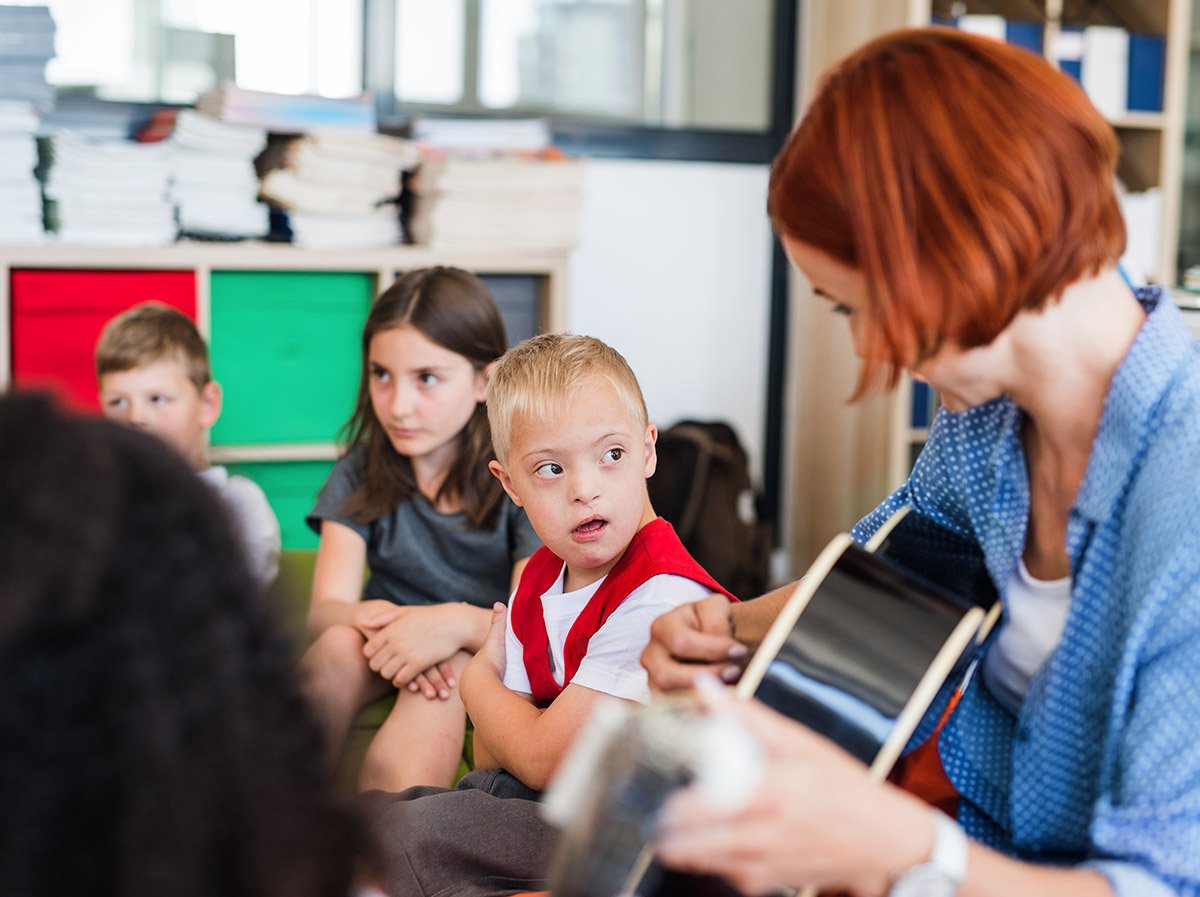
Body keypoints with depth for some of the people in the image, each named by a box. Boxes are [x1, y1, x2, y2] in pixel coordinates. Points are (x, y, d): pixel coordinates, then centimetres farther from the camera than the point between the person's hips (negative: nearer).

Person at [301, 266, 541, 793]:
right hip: (385, 654, 3)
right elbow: (324, 613, -10)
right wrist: (380, 621, -35)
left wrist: (459, 622, -41)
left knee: (451, 669, -36)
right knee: (340, 643, -31)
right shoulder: (360, 476, 2)